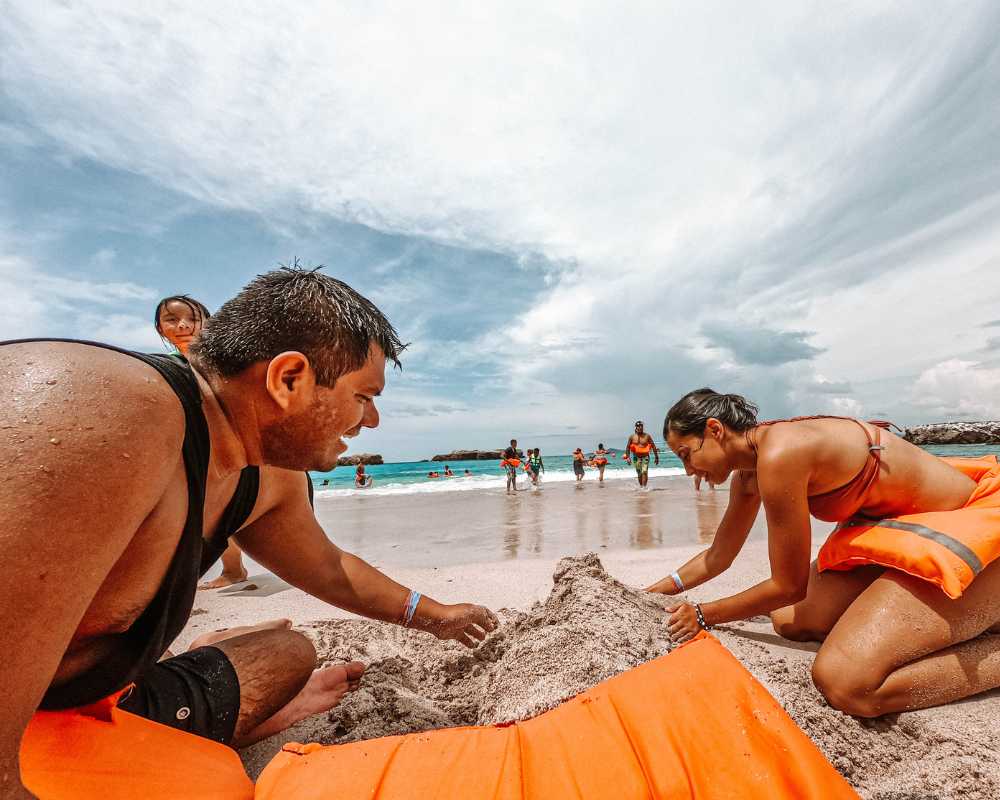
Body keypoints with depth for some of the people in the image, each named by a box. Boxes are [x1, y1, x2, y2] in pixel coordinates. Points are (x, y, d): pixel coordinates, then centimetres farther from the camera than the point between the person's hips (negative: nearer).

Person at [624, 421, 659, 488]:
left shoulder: (647, 436, 1)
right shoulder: (632, 437, 3)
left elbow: (653, 446, 6)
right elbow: (628, 447, 9)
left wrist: (656, 457, 6)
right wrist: (628, 457, 1)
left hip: (645, 457, -1)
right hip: (636, 458, 1)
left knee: (644, 472, -17)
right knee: (639, 474, 5)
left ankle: (644, 486, -15)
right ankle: (641, 486, 21)